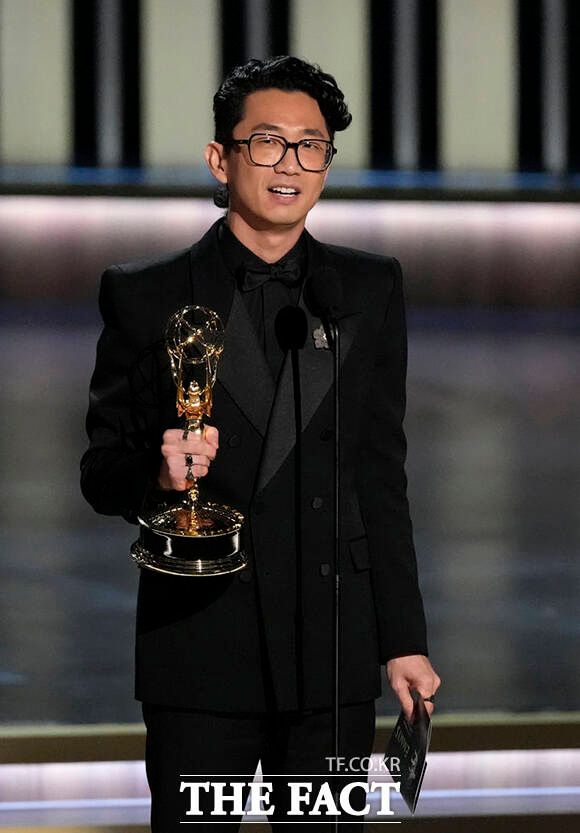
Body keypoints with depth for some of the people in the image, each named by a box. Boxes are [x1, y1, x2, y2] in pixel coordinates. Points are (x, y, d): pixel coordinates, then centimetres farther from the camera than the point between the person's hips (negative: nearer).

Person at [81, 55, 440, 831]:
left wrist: (403, 638, 7)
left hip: (334, 650, 2)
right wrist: (159, 472, -19)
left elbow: (382, 476, 11)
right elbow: (101, 473, 4)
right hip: (199, 647, -2)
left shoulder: (371, 290, 10)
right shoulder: (145, 296, 2)